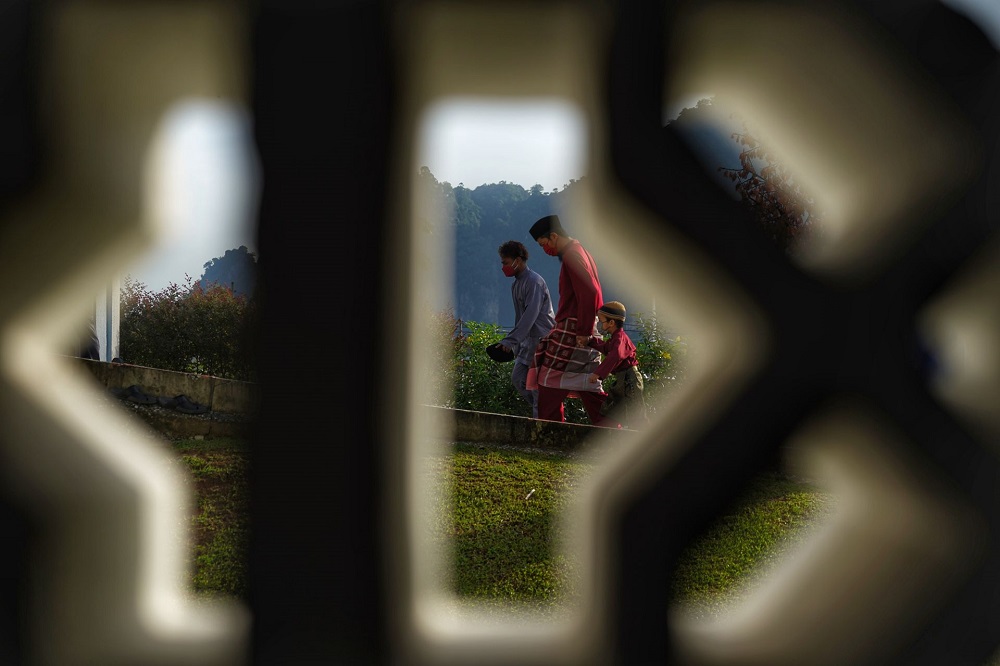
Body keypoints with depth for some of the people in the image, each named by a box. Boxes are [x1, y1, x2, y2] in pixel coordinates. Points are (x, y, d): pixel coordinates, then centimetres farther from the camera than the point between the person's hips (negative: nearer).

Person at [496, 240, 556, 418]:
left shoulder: (534, 281, -15)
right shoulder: (516, 284, 15)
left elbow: (530, 315, -23)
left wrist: (510, 340, -27)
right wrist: (516, 343, 15)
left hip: (543, 339, -10)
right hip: (529, 340, 10)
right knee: (517, 378, 7)